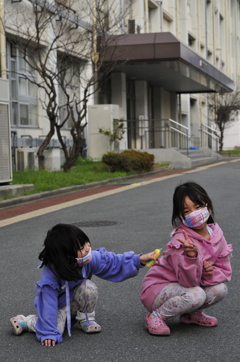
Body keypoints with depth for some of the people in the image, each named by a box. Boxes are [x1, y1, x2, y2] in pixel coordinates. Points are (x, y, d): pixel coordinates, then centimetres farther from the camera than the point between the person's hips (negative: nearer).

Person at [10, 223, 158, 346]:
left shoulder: (91, 258, -24)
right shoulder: (50, 274, -36)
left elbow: (114, 263, -14)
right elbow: (48, 304, -33)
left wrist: (139, 260, -24)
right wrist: (48, 333, -32)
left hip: (75, 301, 4)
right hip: (58, 305, -3)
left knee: (89, 287, -27)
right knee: (56, 329, -27)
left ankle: (85, 320, -2)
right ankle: (25, 321, 4)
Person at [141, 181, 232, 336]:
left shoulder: (216, 233, -6)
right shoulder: (182, 239, -28)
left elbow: (225, 271, 3)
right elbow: (189, 281, -29)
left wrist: (212, 273, -20)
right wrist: (191, 255, -46)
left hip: (186, 287, 7)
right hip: (157, 288, -7)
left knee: (220, 289, -13)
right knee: (196, 295, -31)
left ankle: (191, 314, 12)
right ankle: (156, 316, -10)